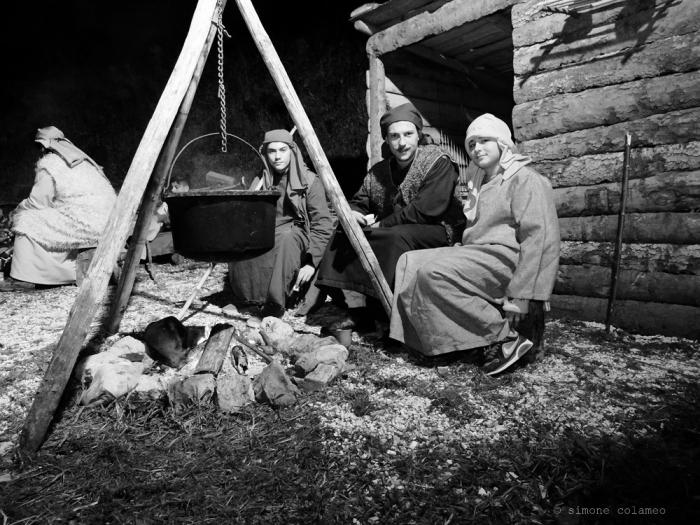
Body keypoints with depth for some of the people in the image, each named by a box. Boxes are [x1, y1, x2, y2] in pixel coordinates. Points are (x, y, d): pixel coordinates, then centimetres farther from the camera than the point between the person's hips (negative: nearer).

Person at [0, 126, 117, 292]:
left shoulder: (48, 163, 0)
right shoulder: (82, 159, 21)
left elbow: (38, 202, -1)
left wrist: (15, 213, 19)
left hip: (85, 224, -8)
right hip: (108, 221, 8)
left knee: (26, 222, 4)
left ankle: (24, 279, 3)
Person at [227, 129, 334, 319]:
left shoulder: (309, 181, -4)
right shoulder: (260, 180, 9)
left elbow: (322, 224, -10)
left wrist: (312, 262, -20)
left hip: (296, 237, -3)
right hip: (266, 237, 3)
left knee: (287, 237, -38)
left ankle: (275, 303, -31)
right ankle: (261, 300, -15)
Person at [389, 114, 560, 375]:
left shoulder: (525, 179, -3)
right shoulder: (480, 184, 26)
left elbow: (538, 237, -14)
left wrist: (520, 296, -20)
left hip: (505, 260, -9)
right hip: (477, 254, 9)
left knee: (434, 272, -28)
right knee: (410, 262, -6)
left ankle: (507, 337, -20)